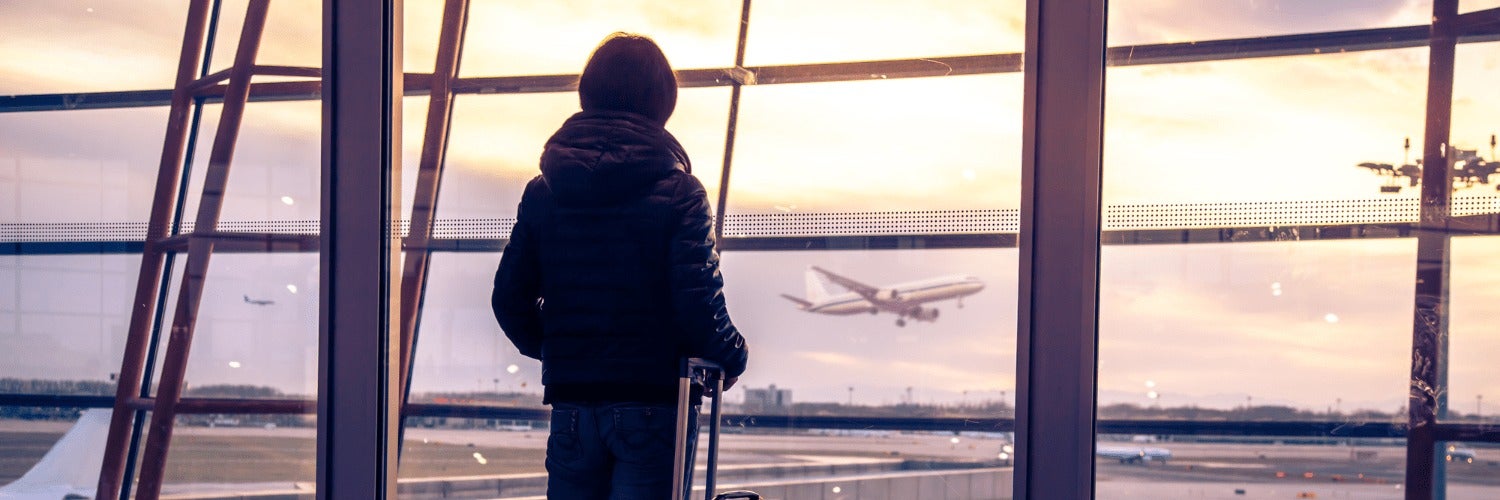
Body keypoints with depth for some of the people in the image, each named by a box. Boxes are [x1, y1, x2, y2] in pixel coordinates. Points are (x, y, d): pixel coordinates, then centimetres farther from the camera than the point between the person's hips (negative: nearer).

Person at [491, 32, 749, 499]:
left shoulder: (543, 191, 5)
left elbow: (510, 299, 6)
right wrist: (732, 357, 6)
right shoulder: (678, 192, -7)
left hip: (570, 403, 4)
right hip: (652, 403, -3)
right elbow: (698, 300, -13)